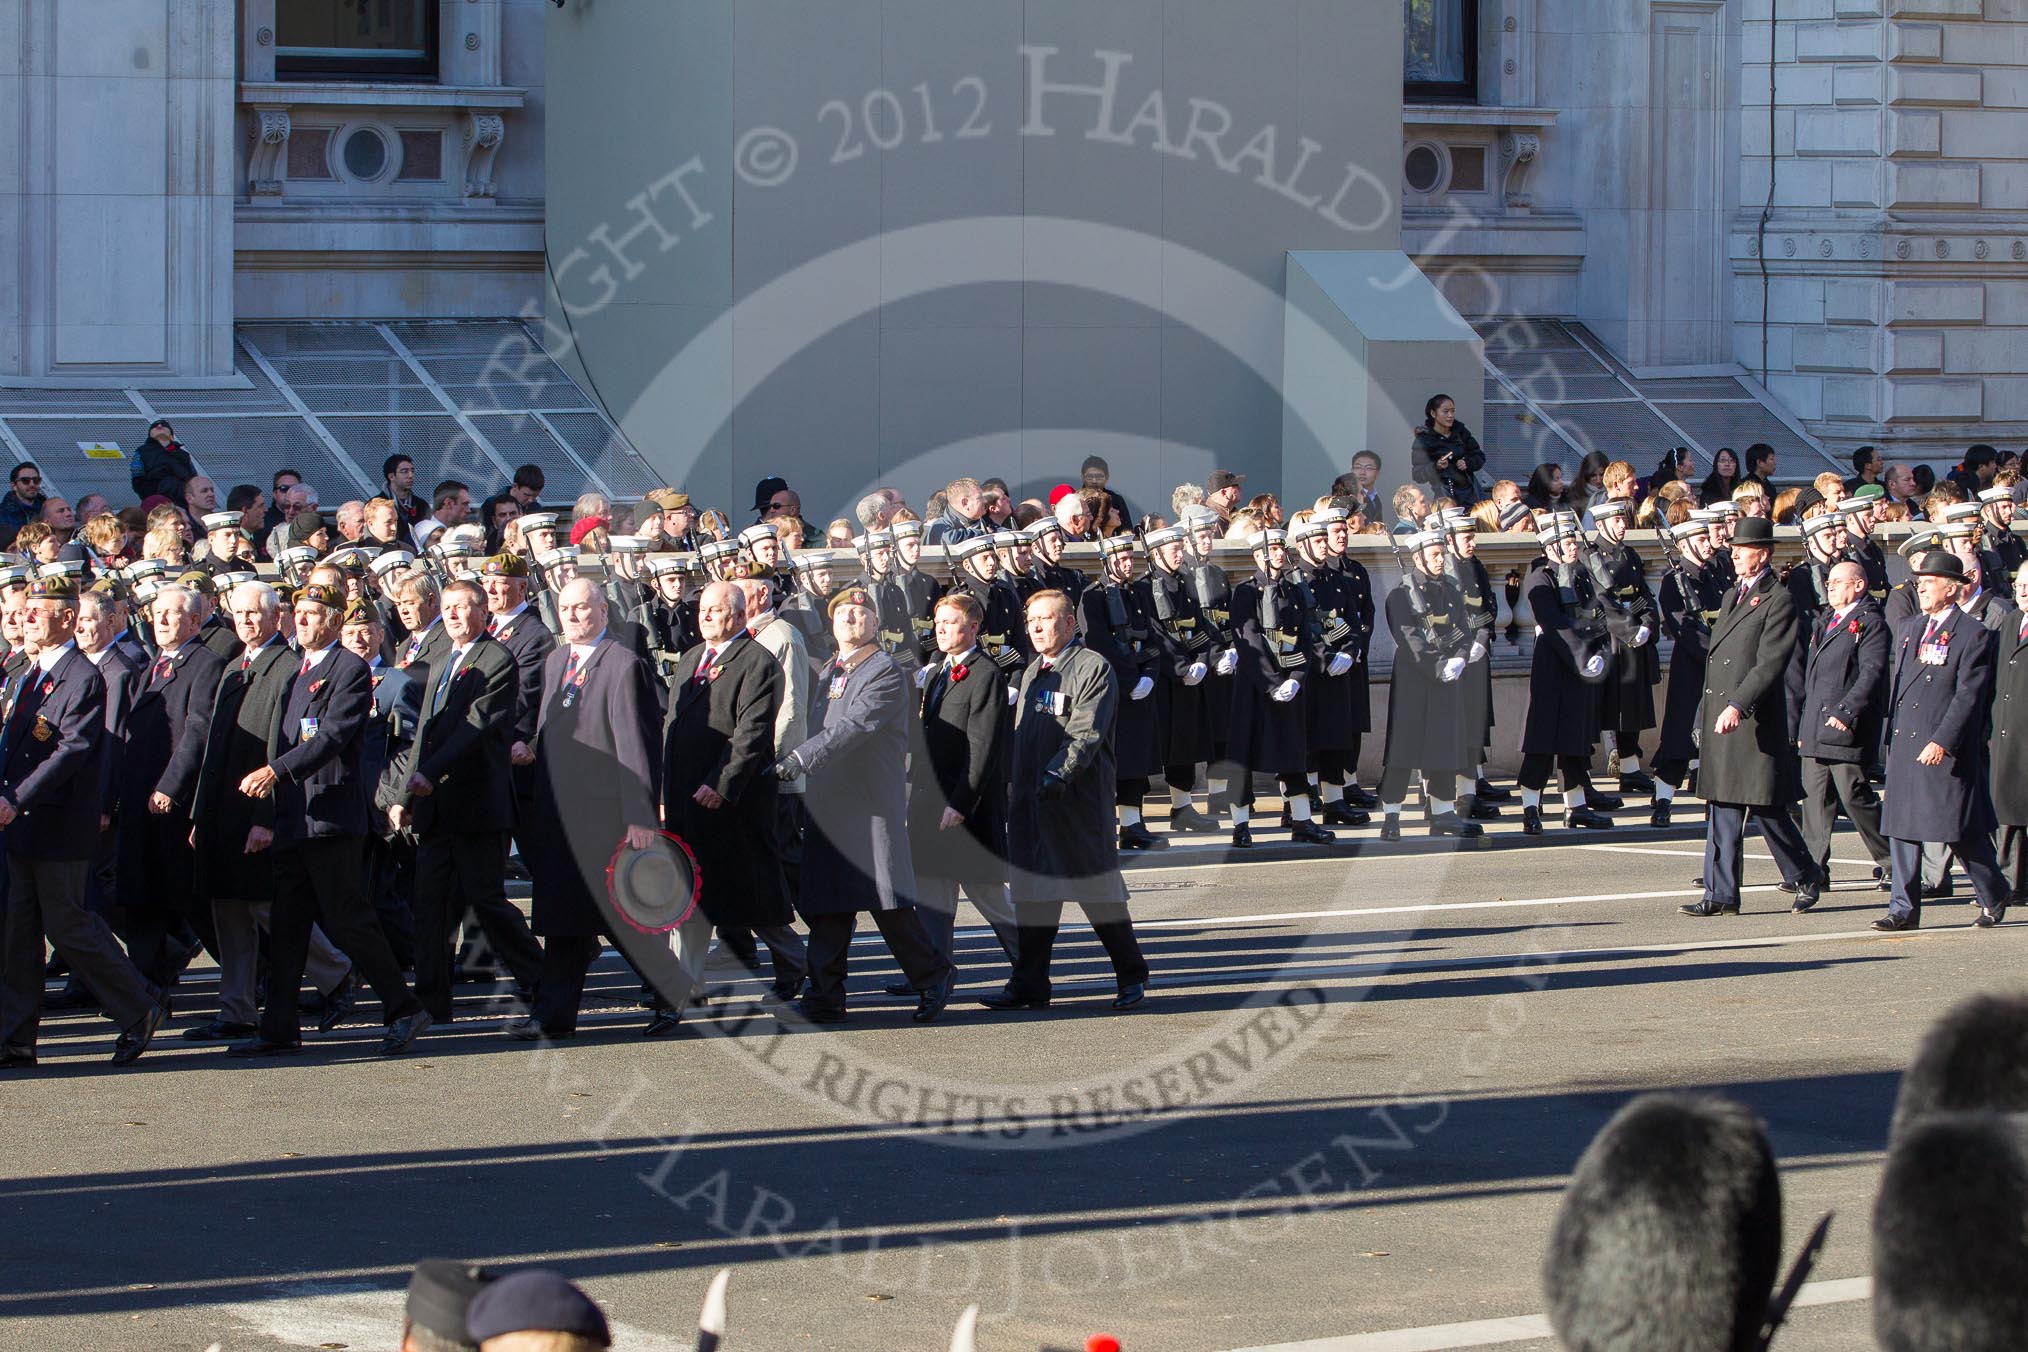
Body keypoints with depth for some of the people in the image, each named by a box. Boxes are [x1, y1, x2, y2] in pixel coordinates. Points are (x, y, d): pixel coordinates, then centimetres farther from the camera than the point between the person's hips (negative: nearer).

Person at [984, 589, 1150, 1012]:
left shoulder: (1093, 668, -7)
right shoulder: (1032, 672, 18)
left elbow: (1086, 734, -17)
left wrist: (1057, 776, -25)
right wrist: (1012, 788, 13)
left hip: (1078, 800, -7)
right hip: (1030, 800, 7)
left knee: (1099, 891, 0)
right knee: (1033, 892, 7)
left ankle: (1132, 977, 12)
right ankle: (1029, 984, 11)